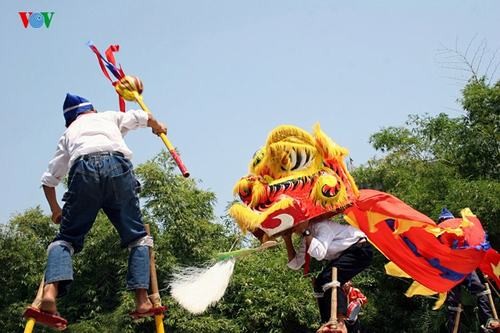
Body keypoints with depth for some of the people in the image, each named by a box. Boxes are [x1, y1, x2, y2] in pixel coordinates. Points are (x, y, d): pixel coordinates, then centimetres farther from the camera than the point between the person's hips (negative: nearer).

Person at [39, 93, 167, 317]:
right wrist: (159, 128, 60)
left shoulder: (68, 134, 35)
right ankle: (142, 300, -3)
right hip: (117, 166, 0)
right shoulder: (109, 116, 34)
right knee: (137, 237, 11)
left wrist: (55, 210, 47)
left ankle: (50, 290, -20)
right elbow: (144, 117, 37)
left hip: (83, 171, 1)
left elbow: (48, 179, 32)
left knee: (66, 238, 8)